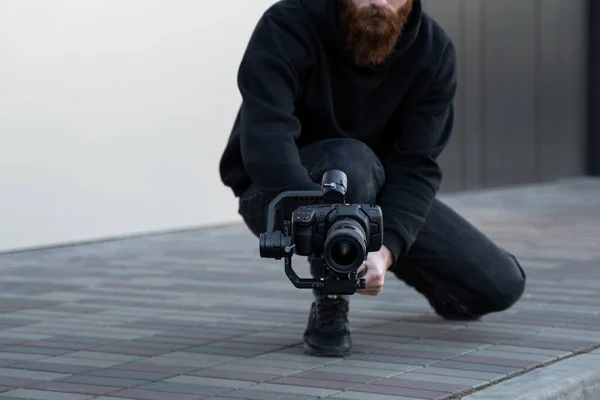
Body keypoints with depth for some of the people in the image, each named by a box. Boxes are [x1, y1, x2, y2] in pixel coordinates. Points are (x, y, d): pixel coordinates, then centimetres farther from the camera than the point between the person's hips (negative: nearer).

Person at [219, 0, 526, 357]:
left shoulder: (434, 50, -14)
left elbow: (415, 167, -19)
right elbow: (265, 141, -39)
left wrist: (386, 248, -37)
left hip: (375, 194, 4)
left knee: (502, 285, -6)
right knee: (351, 163, -39)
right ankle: (330, 300, -15)